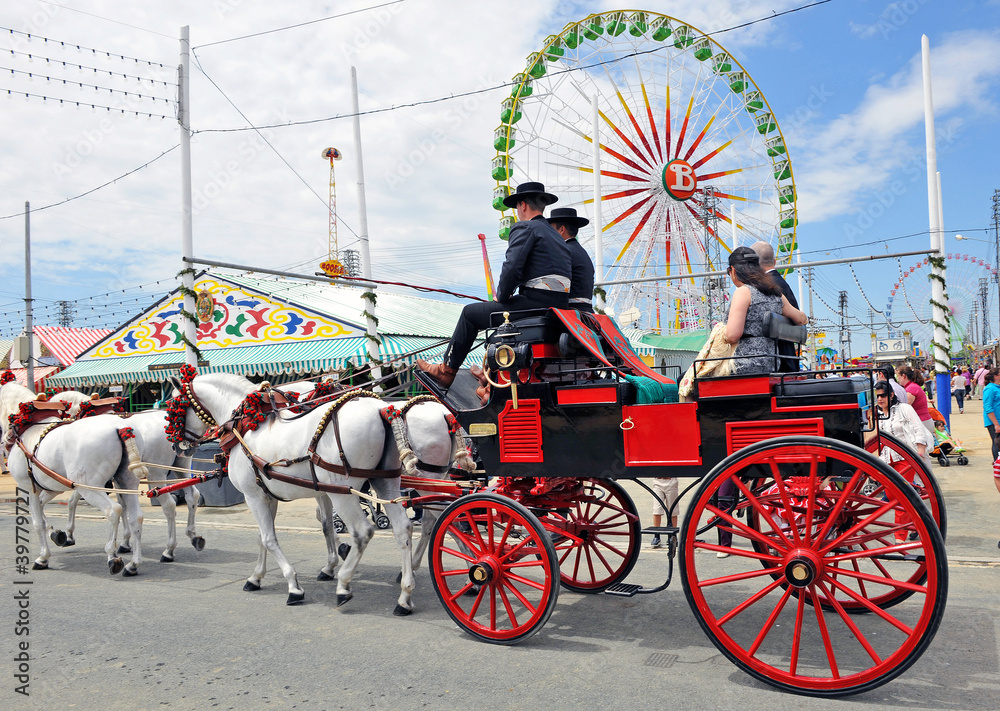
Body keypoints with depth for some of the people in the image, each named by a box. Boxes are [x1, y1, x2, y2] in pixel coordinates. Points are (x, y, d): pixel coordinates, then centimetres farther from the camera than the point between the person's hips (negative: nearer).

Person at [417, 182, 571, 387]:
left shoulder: (525, 228, -4)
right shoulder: (555, 234, 24)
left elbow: (511, 267, -18)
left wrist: (501, 296, -1)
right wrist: (507, 296, 19)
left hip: (535, 302, -9)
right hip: (559, 306, 9)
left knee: (470, 313, 8)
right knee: (499, 309, 32)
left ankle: (446, 370, 19)